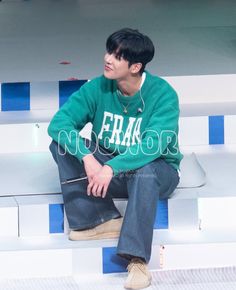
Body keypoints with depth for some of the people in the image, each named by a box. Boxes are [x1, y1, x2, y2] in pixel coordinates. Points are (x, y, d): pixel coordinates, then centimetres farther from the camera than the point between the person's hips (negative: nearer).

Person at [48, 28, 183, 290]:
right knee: (62, 144, -17)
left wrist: (112, 167, -44)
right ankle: (104, 220, -18)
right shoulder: (98, 88, -9)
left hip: (157, 171, -4)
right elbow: (59, 122, -18)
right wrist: (87, 158, -35)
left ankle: (137, 259, -37)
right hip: (106, 164, 4)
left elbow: (154, 145, -31)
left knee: (145, 171, -40)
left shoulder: (162, 94, -19)